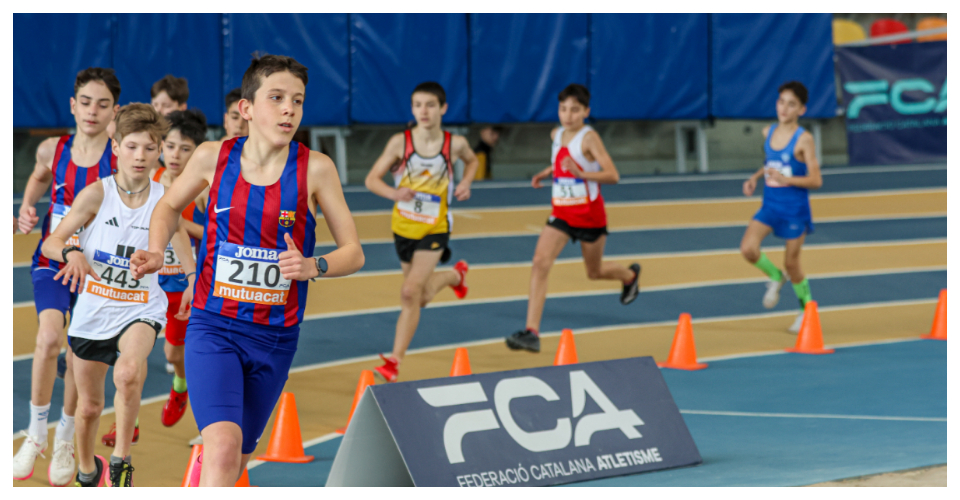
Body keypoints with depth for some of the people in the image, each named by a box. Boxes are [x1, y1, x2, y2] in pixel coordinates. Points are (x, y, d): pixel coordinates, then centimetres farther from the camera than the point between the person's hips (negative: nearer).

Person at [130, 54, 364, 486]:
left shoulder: (315, 169, -7)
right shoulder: (213, 157, -4)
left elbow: (354, 252, -2)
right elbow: (170, 206, 17)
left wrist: (312, 267, -23)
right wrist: (156, 253, -2)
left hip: (275, 337, 2)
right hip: (213, 328, -2)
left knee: (234, 461, 15)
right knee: (223, 447, -23)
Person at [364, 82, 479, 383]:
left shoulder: (455, 144, -9)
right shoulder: (400, 142, -13)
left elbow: (472, 161, 15)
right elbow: (372, 180, -9)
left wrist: (465, 183, -5)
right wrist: (394, 193, -29)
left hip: (435, 228, -2)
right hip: (403, 226, 2)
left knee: (411, 293, -17)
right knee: (422, 297, 19)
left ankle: (394, 361, -10)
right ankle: (455, 275, 53)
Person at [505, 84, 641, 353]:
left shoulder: (589, 137, -16)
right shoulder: (557, 135, 3)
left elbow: (612, 175, -22)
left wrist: (581, 173, -36)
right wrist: (547, 171, 9)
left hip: (589, 213, -5)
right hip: (561, 212, 5)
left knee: (595, 272, 14)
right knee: (540, 261, -16)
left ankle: (630, 275, 52)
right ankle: (531, 332, -20)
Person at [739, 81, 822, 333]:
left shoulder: (803, 139, -14)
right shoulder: (768, 132, 3)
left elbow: (816, 180, -16)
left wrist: (785, 179, -26)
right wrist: (755, 177, 5)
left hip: (794, 208, -5)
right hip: (769, 205, 5)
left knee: (791, 263, 4)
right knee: (748, 249, -16)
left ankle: (807, 308, 28)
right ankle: (775, 277, 15)